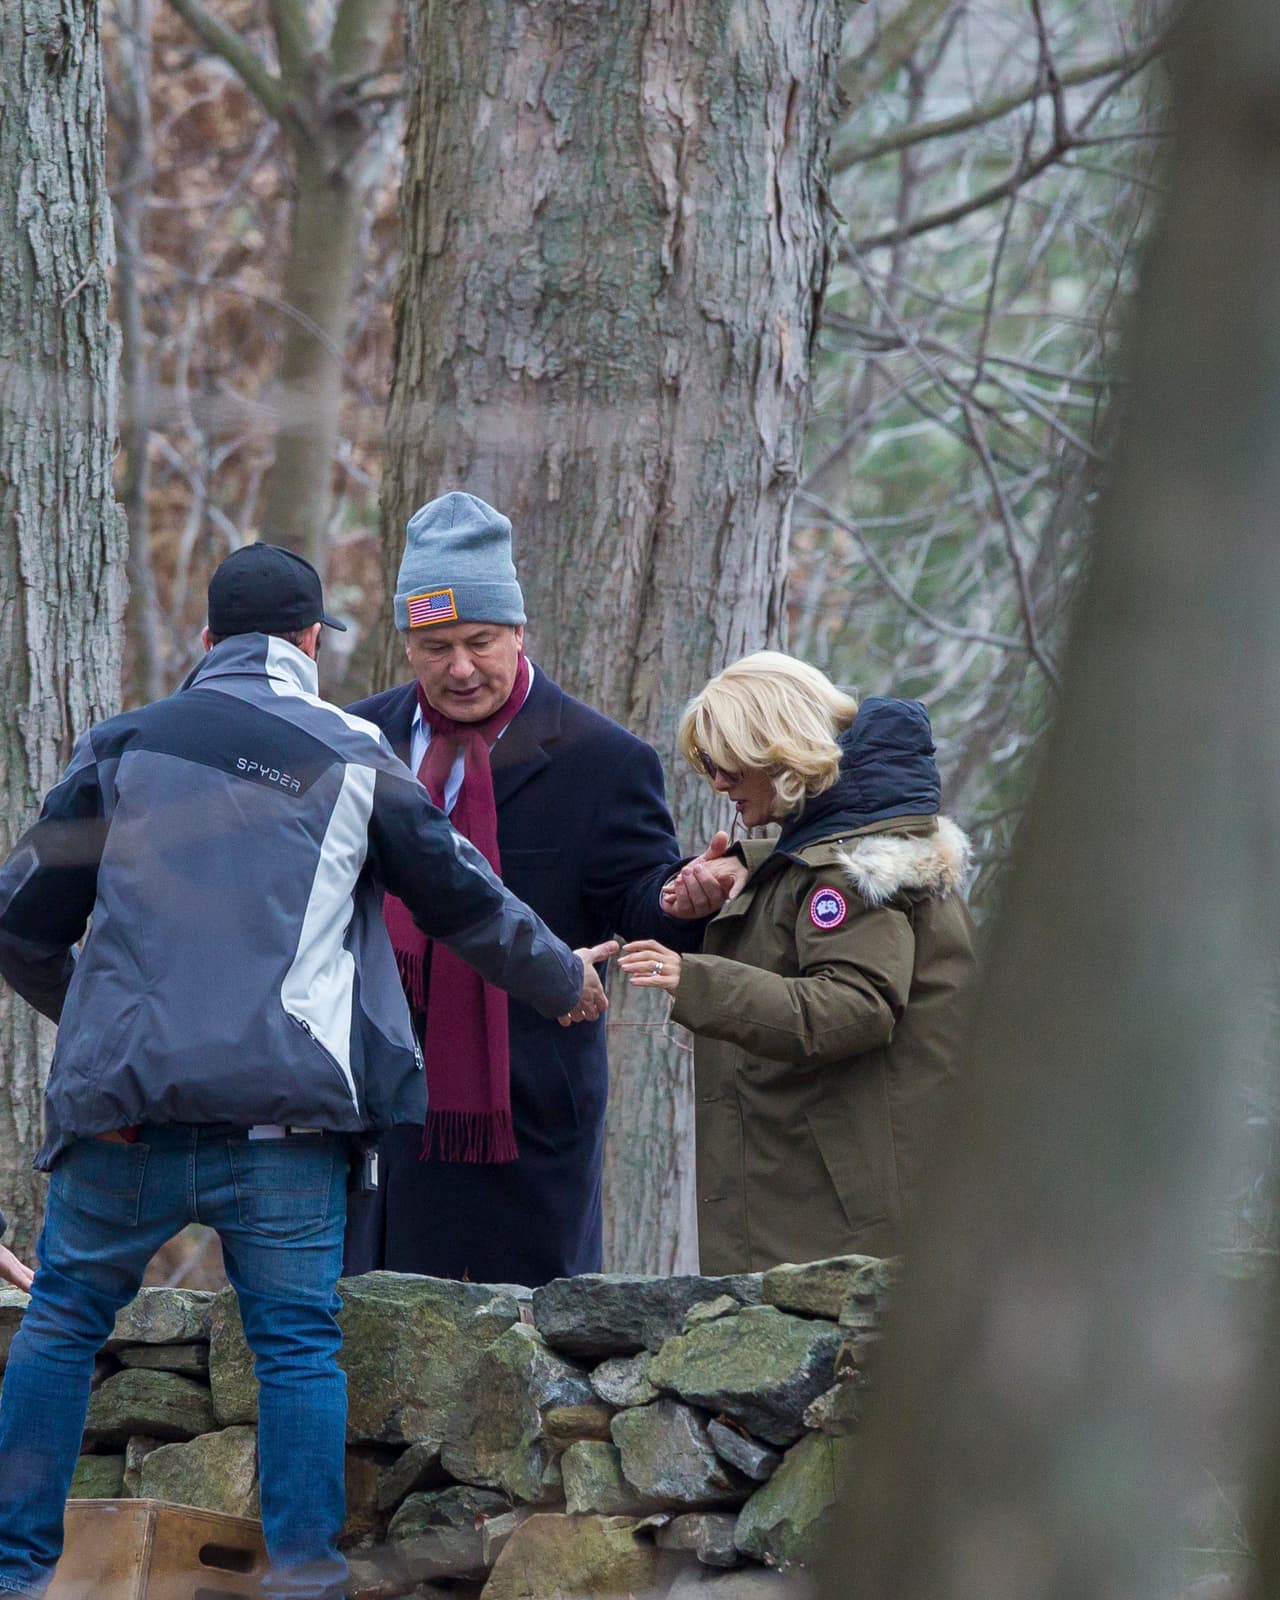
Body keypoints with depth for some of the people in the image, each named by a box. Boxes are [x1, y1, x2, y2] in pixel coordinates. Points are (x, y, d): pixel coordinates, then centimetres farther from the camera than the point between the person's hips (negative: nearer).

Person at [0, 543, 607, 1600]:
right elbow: (465, 901, 15)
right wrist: (566, 982, 33)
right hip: (284, 1107, -1)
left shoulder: (123, 747, 10)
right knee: (296, 1340, 5)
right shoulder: (353, 758, 7)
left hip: (121, 1093, 1)